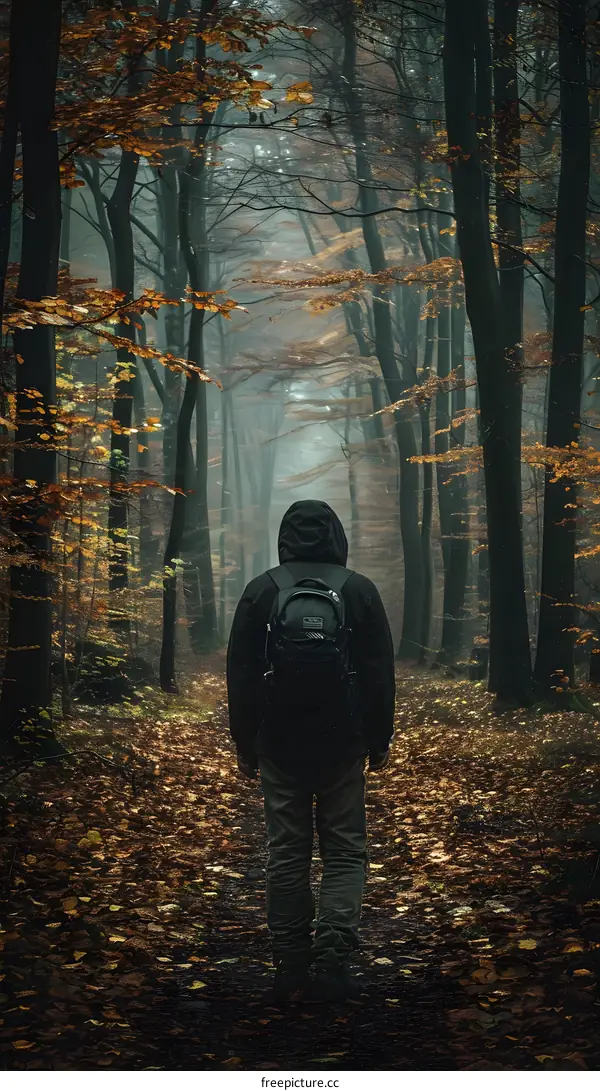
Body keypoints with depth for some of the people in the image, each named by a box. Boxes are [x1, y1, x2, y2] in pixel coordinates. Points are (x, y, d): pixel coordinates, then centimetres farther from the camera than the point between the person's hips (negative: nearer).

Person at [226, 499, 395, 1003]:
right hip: (343, 747, -1)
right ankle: (333, 952, -10)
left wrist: (245, 744, 9)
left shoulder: (261, 591, 1)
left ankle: (291, 967, 10)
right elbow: (380, 674, 1)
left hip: (280, 747, 1)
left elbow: (241, 675, 2)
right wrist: (380, 742, 9)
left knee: (287, 853, 8)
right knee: (345, 850, 6)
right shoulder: (360, 591, -1)